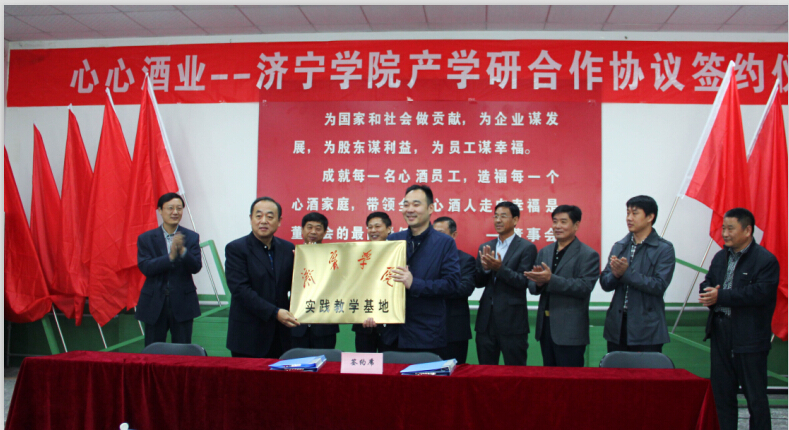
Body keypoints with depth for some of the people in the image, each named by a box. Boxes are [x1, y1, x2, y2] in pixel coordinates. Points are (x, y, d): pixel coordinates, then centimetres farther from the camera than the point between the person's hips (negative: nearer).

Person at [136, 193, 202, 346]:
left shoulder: (191, 237, 2)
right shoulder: (146, 238, 2)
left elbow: (196, 267, -8)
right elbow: (145, 267, -11)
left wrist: (182, 251, -26)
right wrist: (170, 256, -24)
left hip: (182, 304, 0)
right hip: (154, 303, 0)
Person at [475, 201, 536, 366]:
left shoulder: (527, 248, -4)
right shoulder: (485, 247, 11)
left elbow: (523, 282, -12)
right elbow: (478, 282, 8)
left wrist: (499, 268, -25)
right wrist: (485, 268, -13)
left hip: (512, 322, -5)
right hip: (486, 321, 5)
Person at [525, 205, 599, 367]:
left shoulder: (588, 255, -5)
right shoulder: (544, 252, 13)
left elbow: (585, 287, -17)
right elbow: (532, 287, 11)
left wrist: (550, 279, -24)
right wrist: (538, 282, -14)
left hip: (570, 331, -6)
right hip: (545, 327, 6)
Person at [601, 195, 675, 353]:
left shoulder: (664, 249, -4)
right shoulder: (619, 246, 10)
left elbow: (660, 285, -14)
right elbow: (605, 283, 5)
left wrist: (626, 273, -20)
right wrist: (615, 274, -16)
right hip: (617, 327, 4)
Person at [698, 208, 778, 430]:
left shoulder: (766, 260, -10)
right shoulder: (720, 257, 14)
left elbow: (760, 293, -21)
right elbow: (707, 283, 14)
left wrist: (721, 296, -21)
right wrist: (709, 293, -10)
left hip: (750, 337, -7)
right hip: (720, 334, 7)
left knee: (755, 396, 3)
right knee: (722, 392, 14)